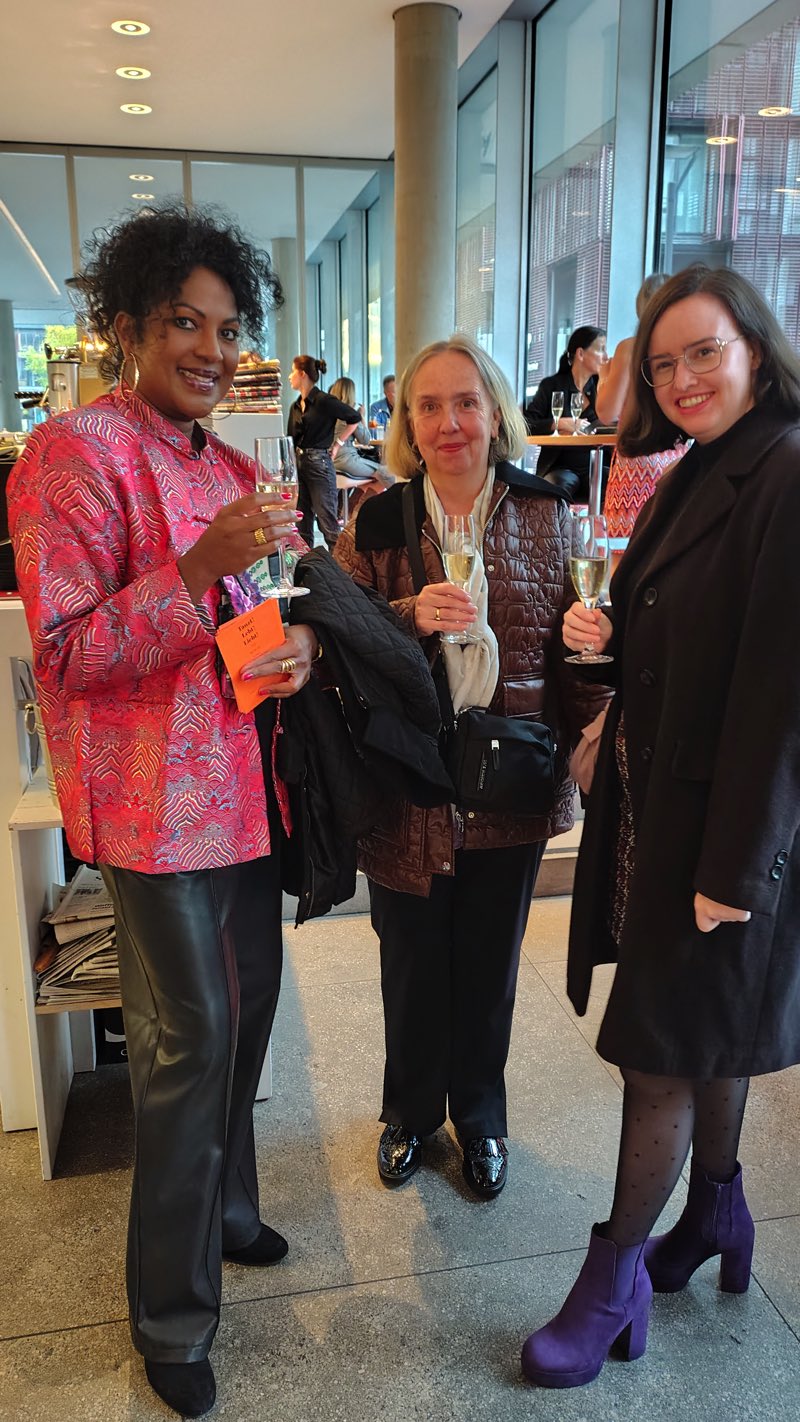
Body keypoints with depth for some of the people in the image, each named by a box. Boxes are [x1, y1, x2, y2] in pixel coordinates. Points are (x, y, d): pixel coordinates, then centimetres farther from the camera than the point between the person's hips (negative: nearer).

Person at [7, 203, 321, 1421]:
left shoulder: (234, 466, 14)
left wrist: (303, 641, -3)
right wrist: (202, 569, -27)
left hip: (246, 787, 8)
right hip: (157, 800, -8)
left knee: (248, 1008, 18)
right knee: (191, 1041, 1)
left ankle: (223, 1208, 43)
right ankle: (172, 1317, 23)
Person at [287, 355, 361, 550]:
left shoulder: (323, 401, -9)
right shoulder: (296, 406, 12)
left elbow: (354, 417, -5)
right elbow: (291, 439, 16)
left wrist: (338, 443, -3)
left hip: (319, 462, -7)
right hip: (298, 463, 8)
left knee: (327, 522, -7)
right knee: (302, 524, 10)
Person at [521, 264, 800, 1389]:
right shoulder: (694, 475, 10)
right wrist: (608, 633, -5)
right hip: (657, 799, 8)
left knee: (667, 1045, 5)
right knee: (706, 1027, 22)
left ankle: (618, 1276, 24)